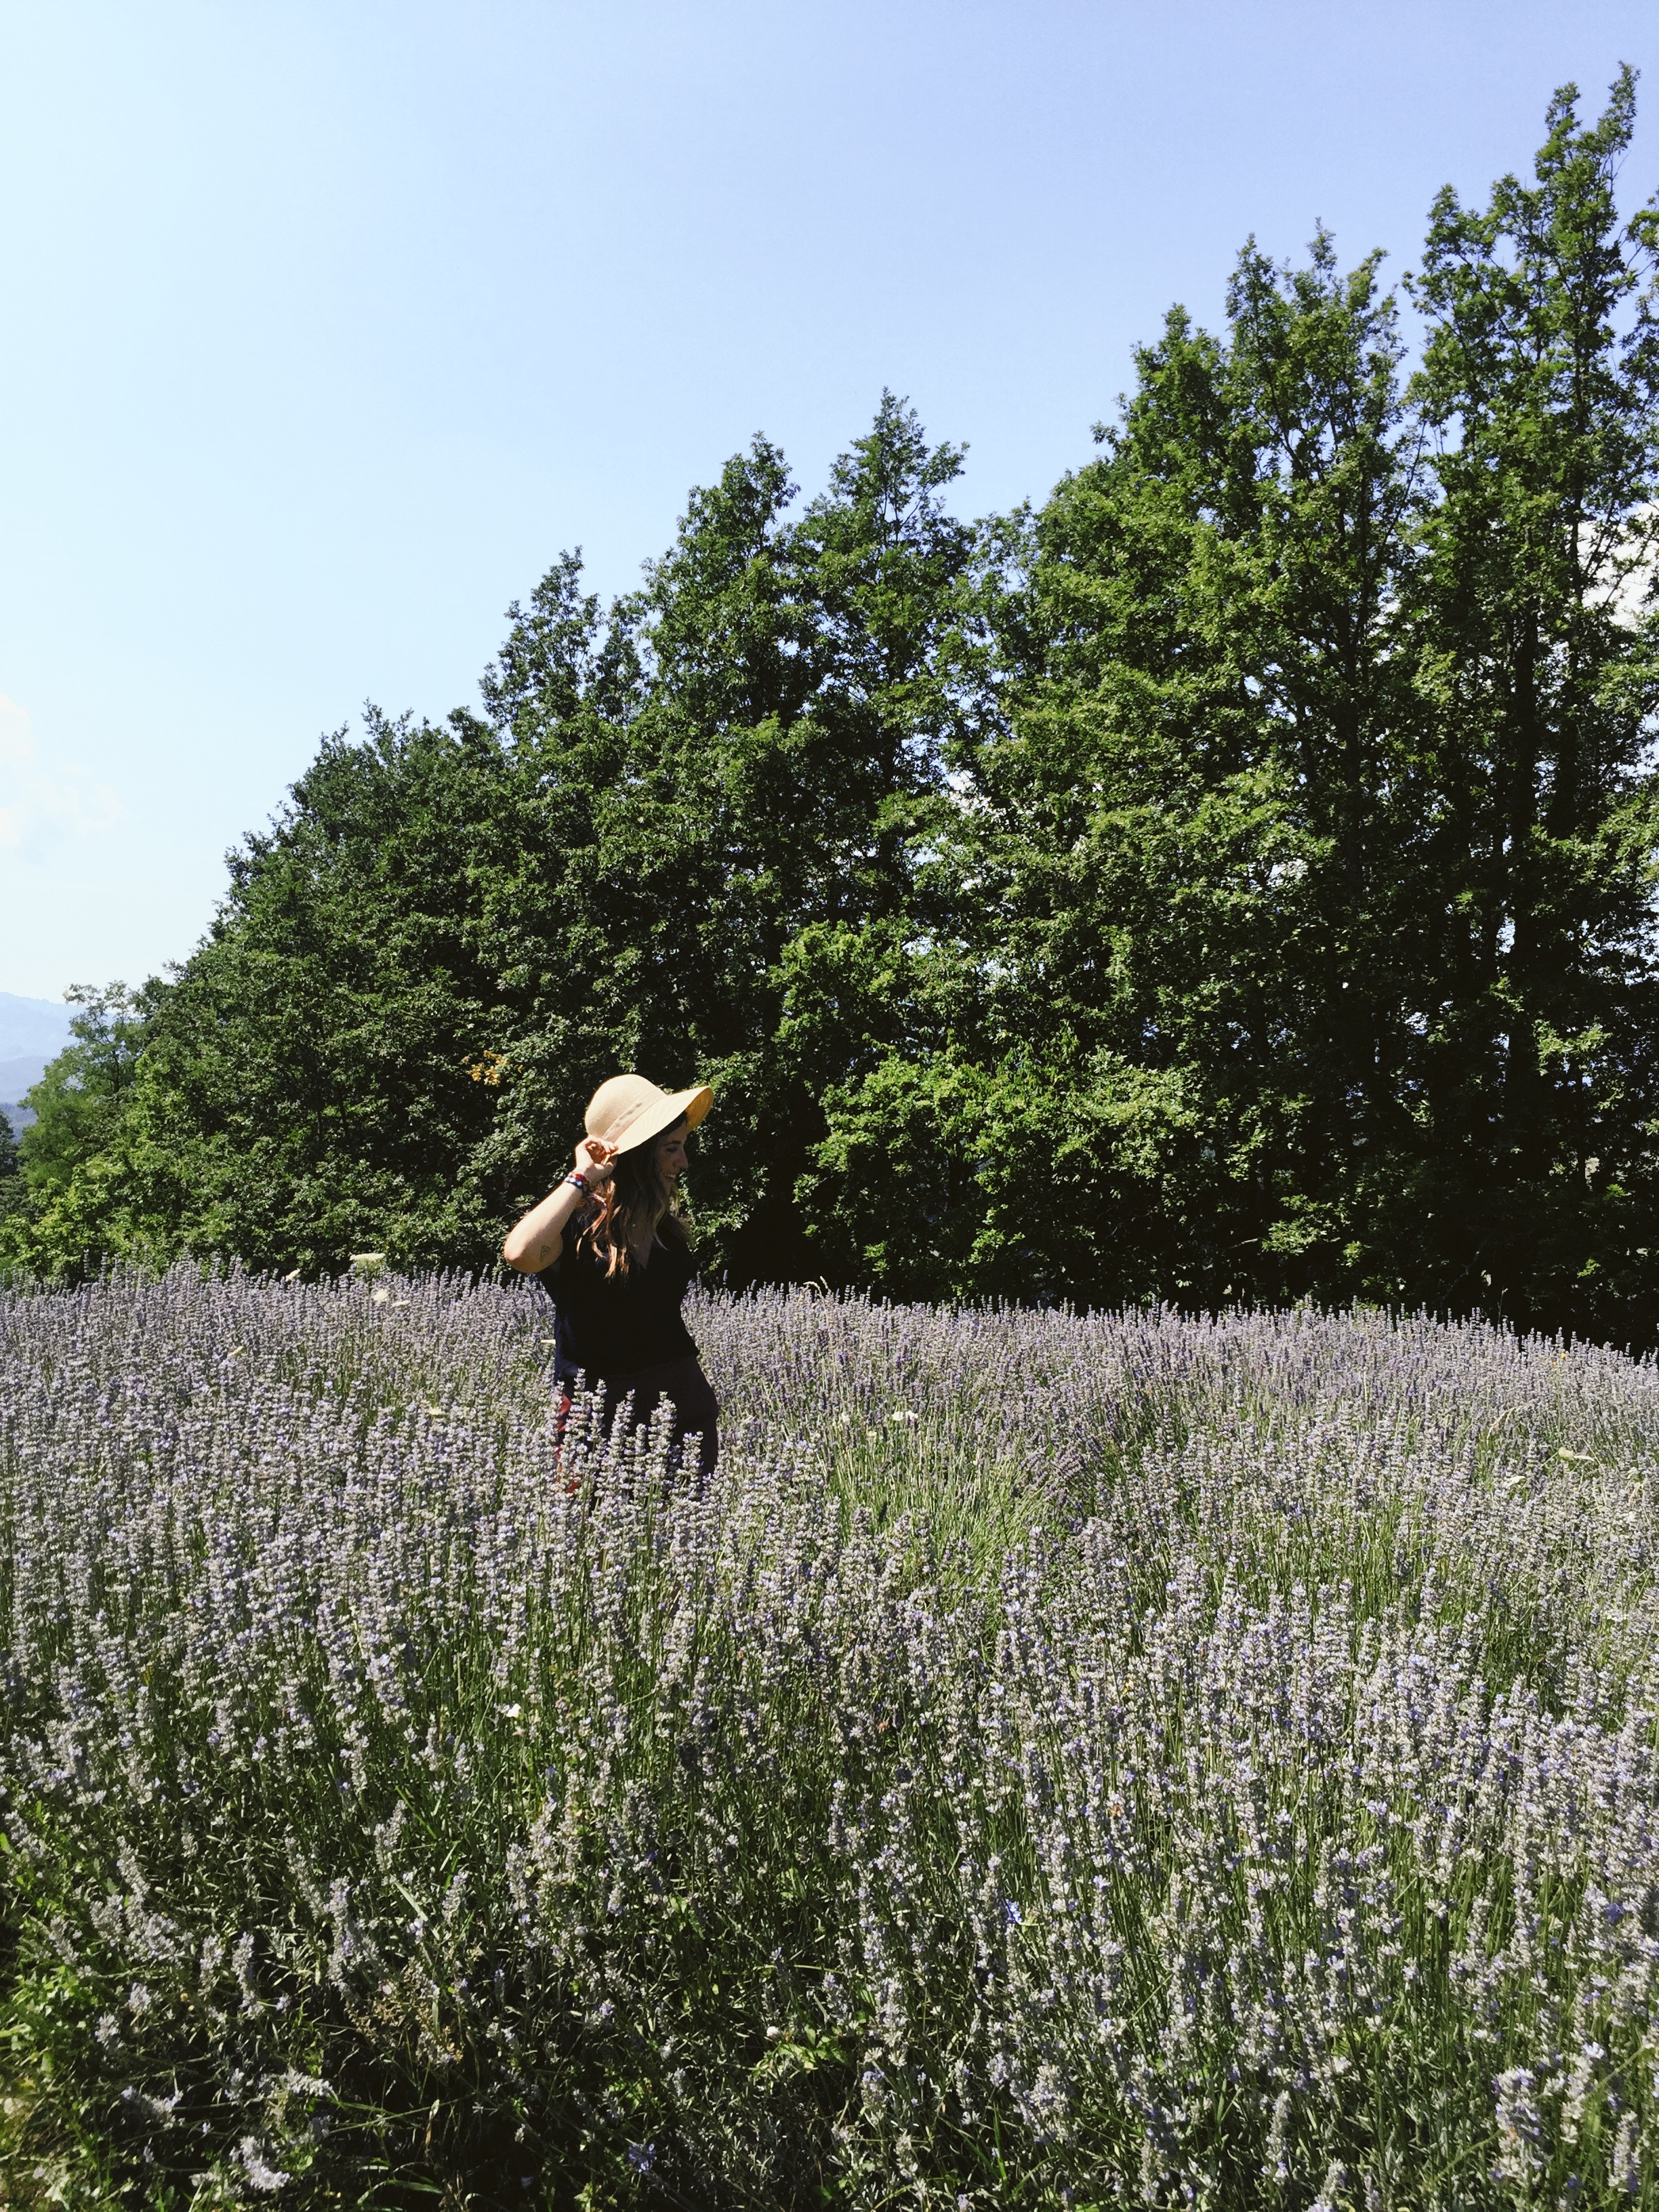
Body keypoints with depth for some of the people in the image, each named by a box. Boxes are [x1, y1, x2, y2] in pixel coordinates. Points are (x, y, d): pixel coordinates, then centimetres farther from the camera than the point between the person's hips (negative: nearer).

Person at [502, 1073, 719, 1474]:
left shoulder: (667, 1223, 8)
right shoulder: (578, 1221, -12)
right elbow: (519, 1254, -34)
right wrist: (581, 1178, -23)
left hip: (683, 1405, 6)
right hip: (599, 1411, -6)